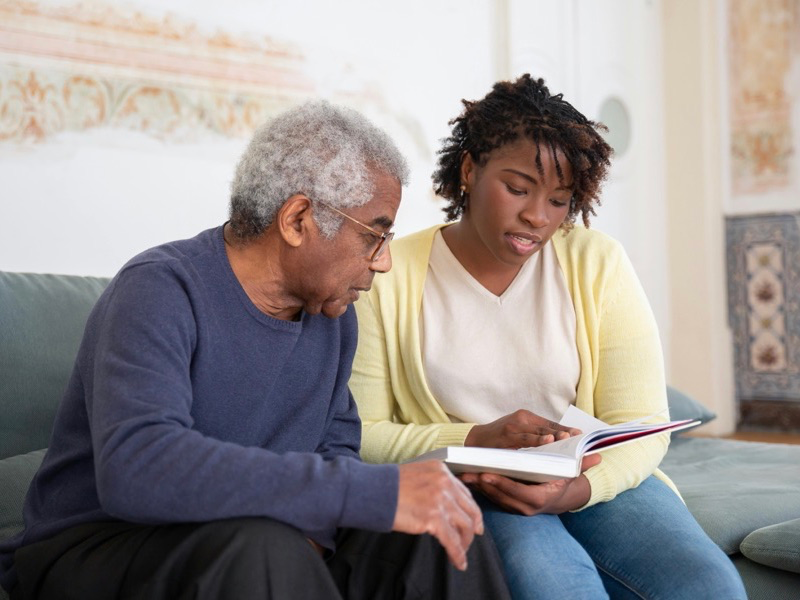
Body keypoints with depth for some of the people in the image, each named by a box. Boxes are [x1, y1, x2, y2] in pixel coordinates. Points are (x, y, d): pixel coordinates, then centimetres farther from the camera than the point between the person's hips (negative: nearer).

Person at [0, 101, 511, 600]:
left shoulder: (332, 309, 3)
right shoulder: (160, 291, -19)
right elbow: (134, 468, -35)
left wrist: (315, 528, -14)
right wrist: (375, 492, -38)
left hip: (263, 547, 6)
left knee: (446, 534, -11)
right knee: (259, 548, -35)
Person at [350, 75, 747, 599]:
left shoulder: (597, 262, 1)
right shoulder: (390, 277, -3)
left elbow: (642, 425, -3)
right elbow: (361, 435, -7)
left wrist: (576, 490, -23)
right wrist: (477, 440, -22)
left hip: (596, 482, 2)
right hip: (463, 491, -2)